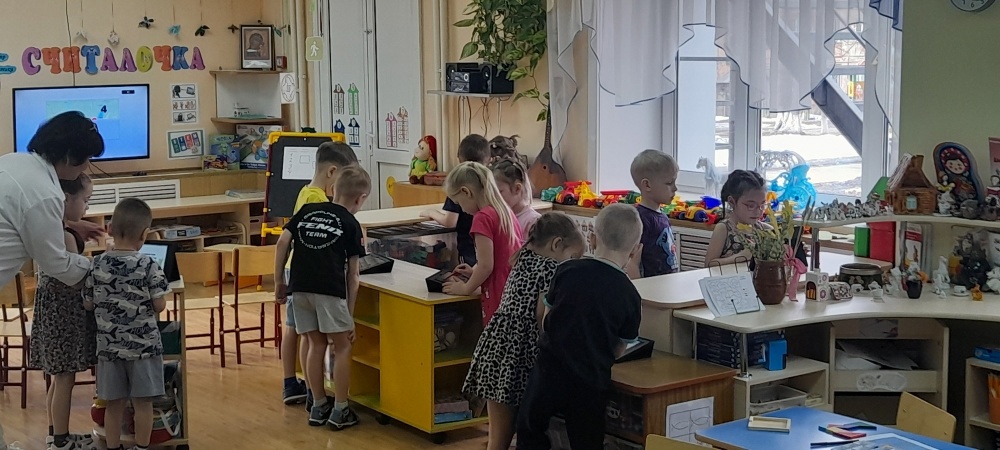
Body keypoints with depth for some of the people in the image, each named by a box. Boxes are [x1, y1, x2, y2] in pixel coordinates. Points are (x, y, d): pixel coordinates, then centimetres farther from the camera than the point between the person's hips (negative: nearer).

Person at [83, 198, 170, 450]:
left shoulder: (97, 265, -3)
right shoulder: (148, 266, -14)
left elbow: (88, 304, 5)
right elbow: (159, 305, -10)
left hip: (109, 345, 3)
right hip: (143, 345, -3)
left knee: (114, 403, 11)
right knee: (142, 402, 7)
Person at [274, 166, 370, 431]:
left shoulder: (307, 211, 17)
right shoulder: (351, 224, 8)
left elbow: (282, 243, 7)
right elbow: (353, 274, 6)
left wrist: (279, 282, 14)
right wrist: (350, 313, 11)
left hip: (300, 287, 4)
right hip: (330, 289, -4)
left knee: (316, 345, 17)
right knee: (342, 347, 9)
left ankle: (318, 407, 24)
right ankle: (339, 411, 10)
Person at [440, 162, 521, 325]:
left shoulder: (483, 218, -14)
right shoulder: (505, 212, 11)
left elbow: (486, 265, -16)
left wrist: (465, 289, -3)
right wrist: (475, 272, 19)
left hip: (499, 295, -8)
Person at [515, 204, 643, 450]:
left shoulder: (567, 271, -6)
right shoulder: (629, 295, -7)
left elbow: (545, 322, 5)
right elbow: (619, 349, 3)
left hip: (549, 373, 0)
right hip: (591, 385, 0)